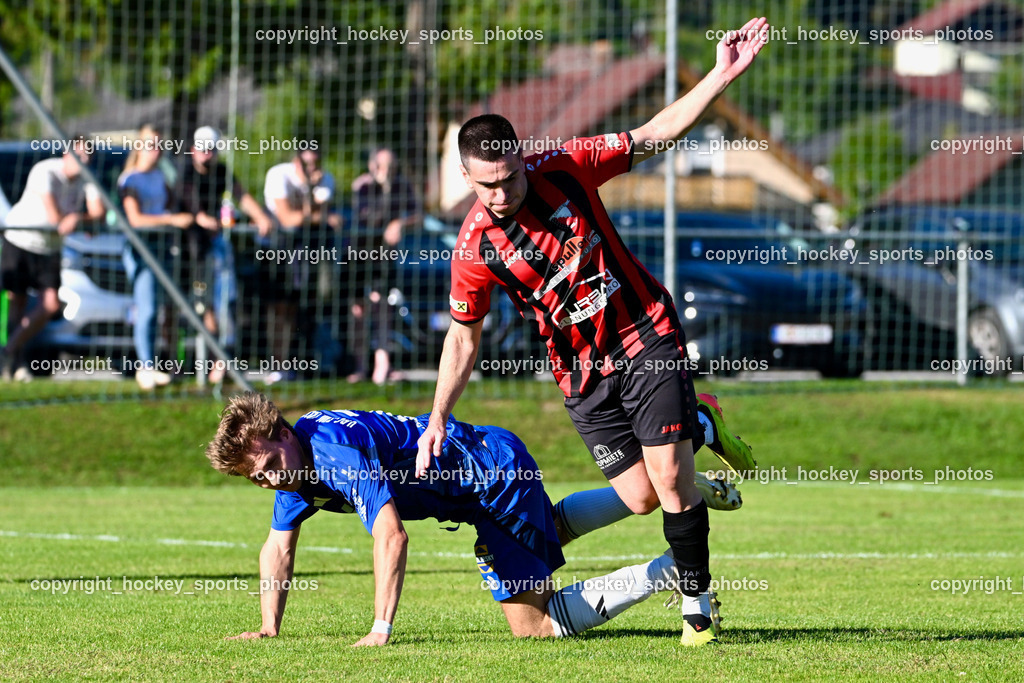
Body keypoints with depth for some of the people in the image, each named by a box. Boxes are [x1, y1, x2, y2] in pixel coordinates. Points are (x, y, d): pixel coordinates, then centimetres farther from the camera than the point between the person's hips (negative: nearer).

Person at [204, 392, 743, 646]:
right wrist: (269, 629, -2)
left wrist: (381, 628, -41)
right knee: (550, 529, 38)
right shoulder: (293, 464, -2)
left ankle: (677, 570, -4)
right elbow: (279, 548, 8)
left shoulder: (335, 449, -30)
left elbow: (391, 535, -38)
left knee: (536, 623, -8)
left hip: (495, 474, -10)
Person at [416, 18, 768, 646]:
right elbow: (464, 336, 2)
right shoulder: (475, 248, -11)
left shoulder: (565, 168, -12)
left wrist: (723, 75, -12)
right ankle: (699, 432, 29)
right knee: (641, 497, -3)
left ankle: (697, 604, 5)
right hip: (583, 375, 2)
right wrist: (438, 418, -4)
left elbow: (658, 134, -4)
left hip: (648, 340, -1)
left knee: (670, 480, -13)